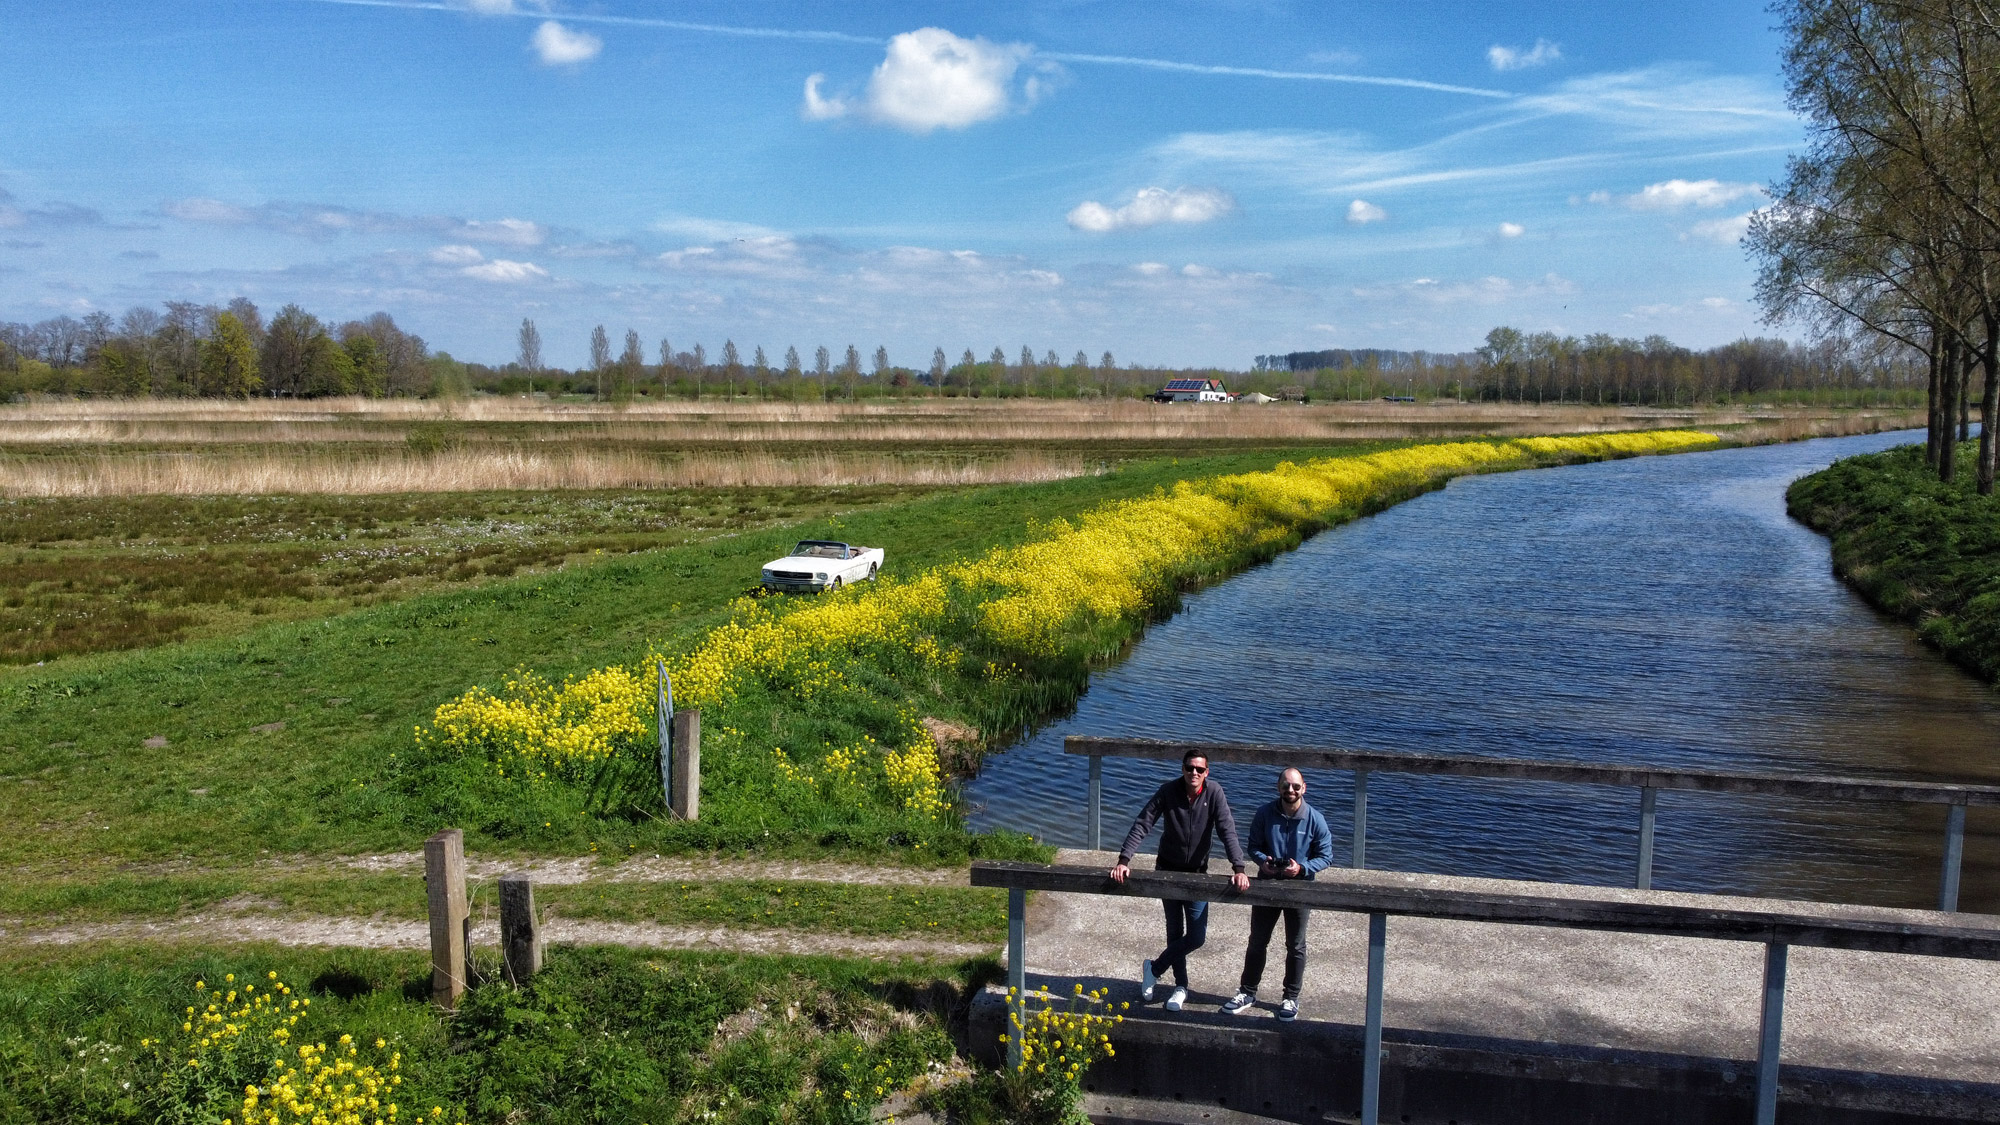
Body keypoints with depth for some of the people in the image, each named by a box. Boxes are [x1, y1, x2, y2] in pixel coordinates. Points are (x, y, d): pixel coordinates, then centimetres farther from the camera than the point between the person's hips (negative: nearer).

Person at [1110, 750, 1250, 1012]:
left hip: (1197, 872, 0)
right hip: (1167, 870, 0)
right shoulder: (1169, 791, -15)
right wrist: (1123, 860, -27)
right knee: (1175, 932, 10)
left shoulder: (1214, 793, -15)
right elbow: (1142, 824, -17)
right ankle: (1181, 986, 27)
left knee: (1197, 936, -3)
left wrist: (1239, 868, -32)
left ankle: (1154, 968, 17)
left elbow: (1227, 831, -20)